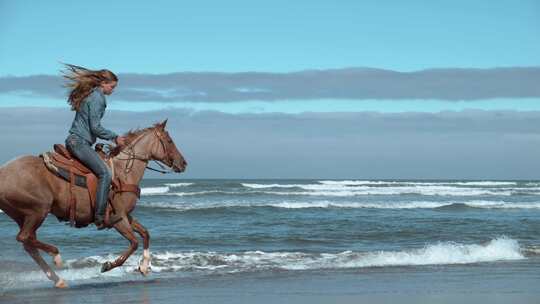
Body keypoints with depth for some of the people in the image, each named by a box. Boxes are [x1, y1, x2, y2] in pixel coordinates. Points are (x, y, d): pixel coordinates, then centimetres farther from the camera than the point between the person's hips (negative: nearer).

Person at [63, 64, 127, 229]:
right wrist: (114, 137, -5)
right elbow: (95, 127, -16)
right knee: (105, 173, -20)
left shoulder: (90, 94, 19)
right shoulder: (97, 98, -11)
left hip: (74, 140, 11)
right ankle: (100, 217, -27)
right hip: (80, 142, -11)